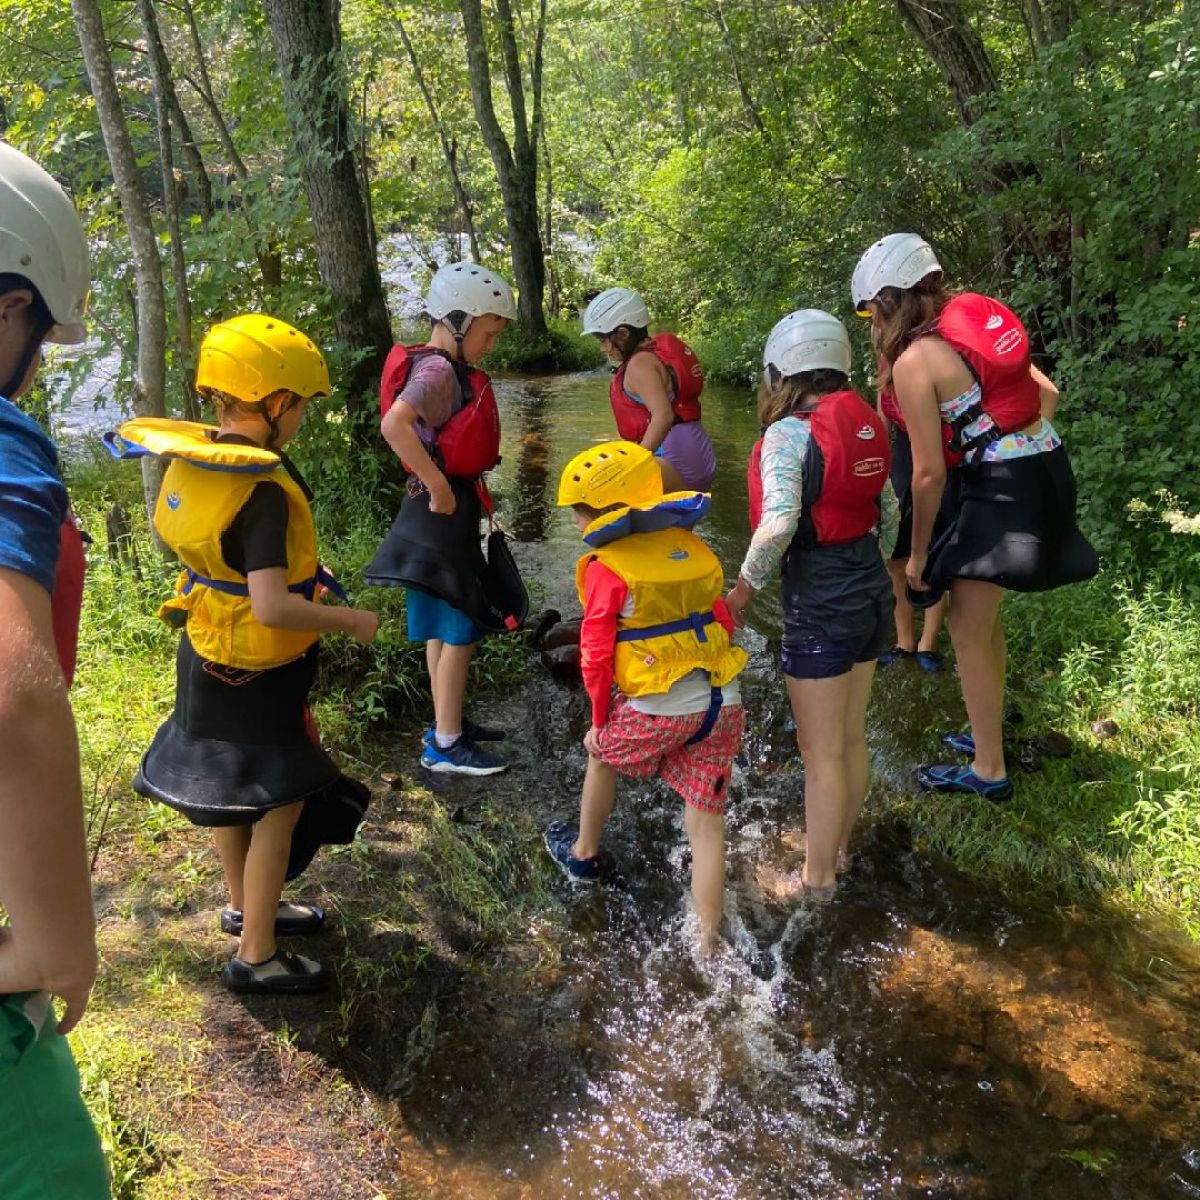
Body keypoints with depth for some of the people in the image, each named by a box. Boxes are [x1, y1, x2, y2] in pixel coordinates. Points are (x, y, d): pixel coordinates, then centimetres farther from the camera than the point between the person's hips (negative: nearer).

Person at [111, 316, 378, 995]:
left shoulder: (192, 460, -1)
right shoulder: (262, 489, -28)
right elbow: (272, 607, -33)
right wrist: (351, 621, -20)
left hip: (206, 657, 9)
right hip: (254, 675, -9)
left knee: (234, 790, 23)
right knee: (282, 803, 5)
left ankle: (246, 908, 44)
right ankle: (256, 958, 17)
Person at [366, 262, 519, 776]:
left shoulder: (446, 368, 11)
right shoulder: (438, 370, -19)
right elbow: (395, 425, -35)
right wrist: (439, 487, -28)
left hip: (451, 511, 10)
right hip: (443, 514, -10)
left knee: (446, 626, 17)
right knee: (459, 629, -2)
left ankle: (446, 723, 30)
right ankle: (445, 746, 8)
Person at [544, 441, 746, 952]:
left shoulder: (607, 567, -7)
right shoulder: (691, 546, 11)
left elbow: (596, 654, -7)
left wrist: (599, 720, 6)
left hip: (658, 708, -4)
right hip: (723, 701, 5)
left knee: (602, 756, 27)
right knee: (706, 823, 11)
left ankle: (584, 853, 47)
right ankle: (707, 944, 15)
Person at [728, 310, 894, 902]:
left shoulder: (789, 433, -17)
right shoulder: (866, 423, 5)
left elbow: (779, 523, -29)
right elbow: (885, 506, 10)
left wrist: (742, 589, -17)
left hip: (819, 607, -8)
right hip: (871, 591, 8)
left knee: (822, 754, 7)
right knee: (852, 739, 22)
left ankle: (818, 877, 24)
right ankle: (838, 848, 40)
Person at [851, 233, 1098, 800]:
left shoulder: (914, 360, -14)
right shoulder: (979, 318, 9)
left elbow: (929, 472, -14)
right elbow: (1047, 393, 14)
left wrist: (918, 552, -3)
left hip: (1004, 489, -8)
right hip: (1048, 468, 8)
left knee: (968, 631, 5)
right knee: (985, 616, 22)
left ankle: (988, 770, 16)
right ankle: (988, 733, 37)